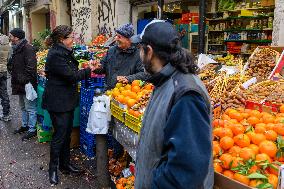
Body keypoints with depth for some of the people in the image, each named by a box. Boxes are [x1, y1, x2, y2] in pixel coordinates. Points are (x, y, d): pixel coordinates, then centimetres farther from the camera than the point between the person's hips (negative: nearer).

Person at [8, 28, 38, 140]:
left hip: (27, 84, -10)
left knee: (30, 108, -1)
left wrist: (26, 81, -24)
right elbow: (13, 66, 26)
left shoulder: (27, 48, -17)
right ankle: (25, 125, 35)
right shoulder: (17, 49, 15)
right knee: (23, 107, 21)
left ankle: (32, 130, 8)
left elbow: (31, 67, -24)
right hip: (20, 84, 10)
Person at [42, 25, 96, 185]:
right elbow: (71, 76, -22)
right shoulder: (56, 55, -19)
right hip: (58, 102, -9)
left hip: (68, 100, 9)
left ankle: (65, 164, 30)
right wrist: (88, 71, -10)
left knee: (67, 133, 16)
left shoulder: (65, 52, 12)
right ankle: (53, 169, 17)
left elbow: (72, 72, 15)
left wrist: (85, 69, 1)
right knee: (60, 135, 0)